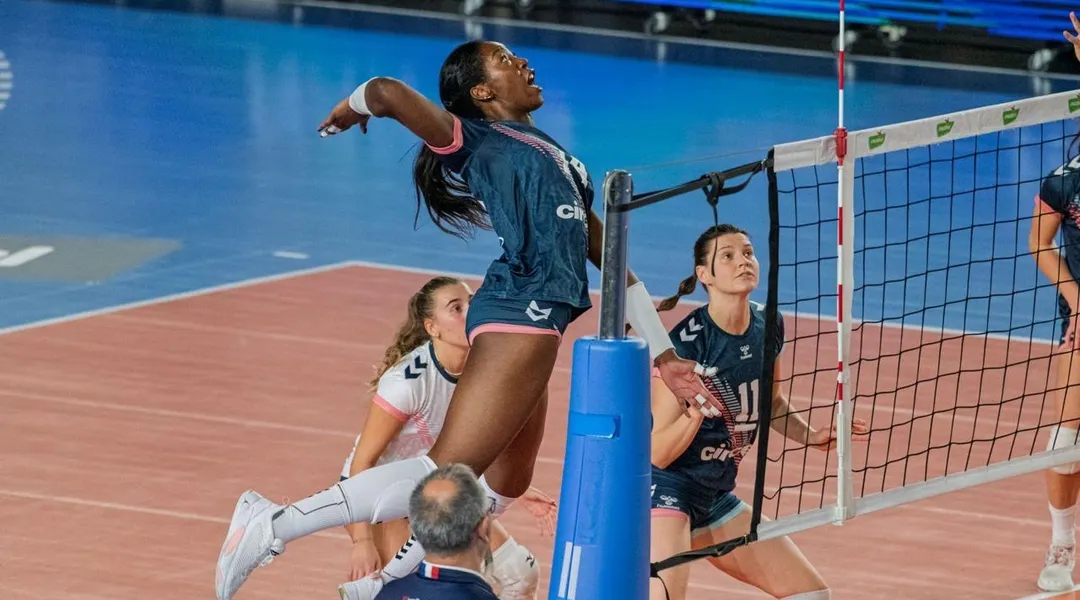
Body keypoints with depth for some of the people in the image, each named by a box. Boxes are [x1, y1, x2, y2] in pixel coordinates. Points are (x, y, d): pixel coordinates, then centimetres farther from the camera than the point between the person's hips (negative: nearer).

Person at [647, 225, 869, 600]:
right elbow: (659, 453, -20)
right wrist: (694, 412, -37)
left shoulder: (768, 327, 0)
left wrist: (810, 436, 4)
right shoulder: (686, 343, -21)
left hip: (715, 497, 8)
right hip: (665, 490, -8)